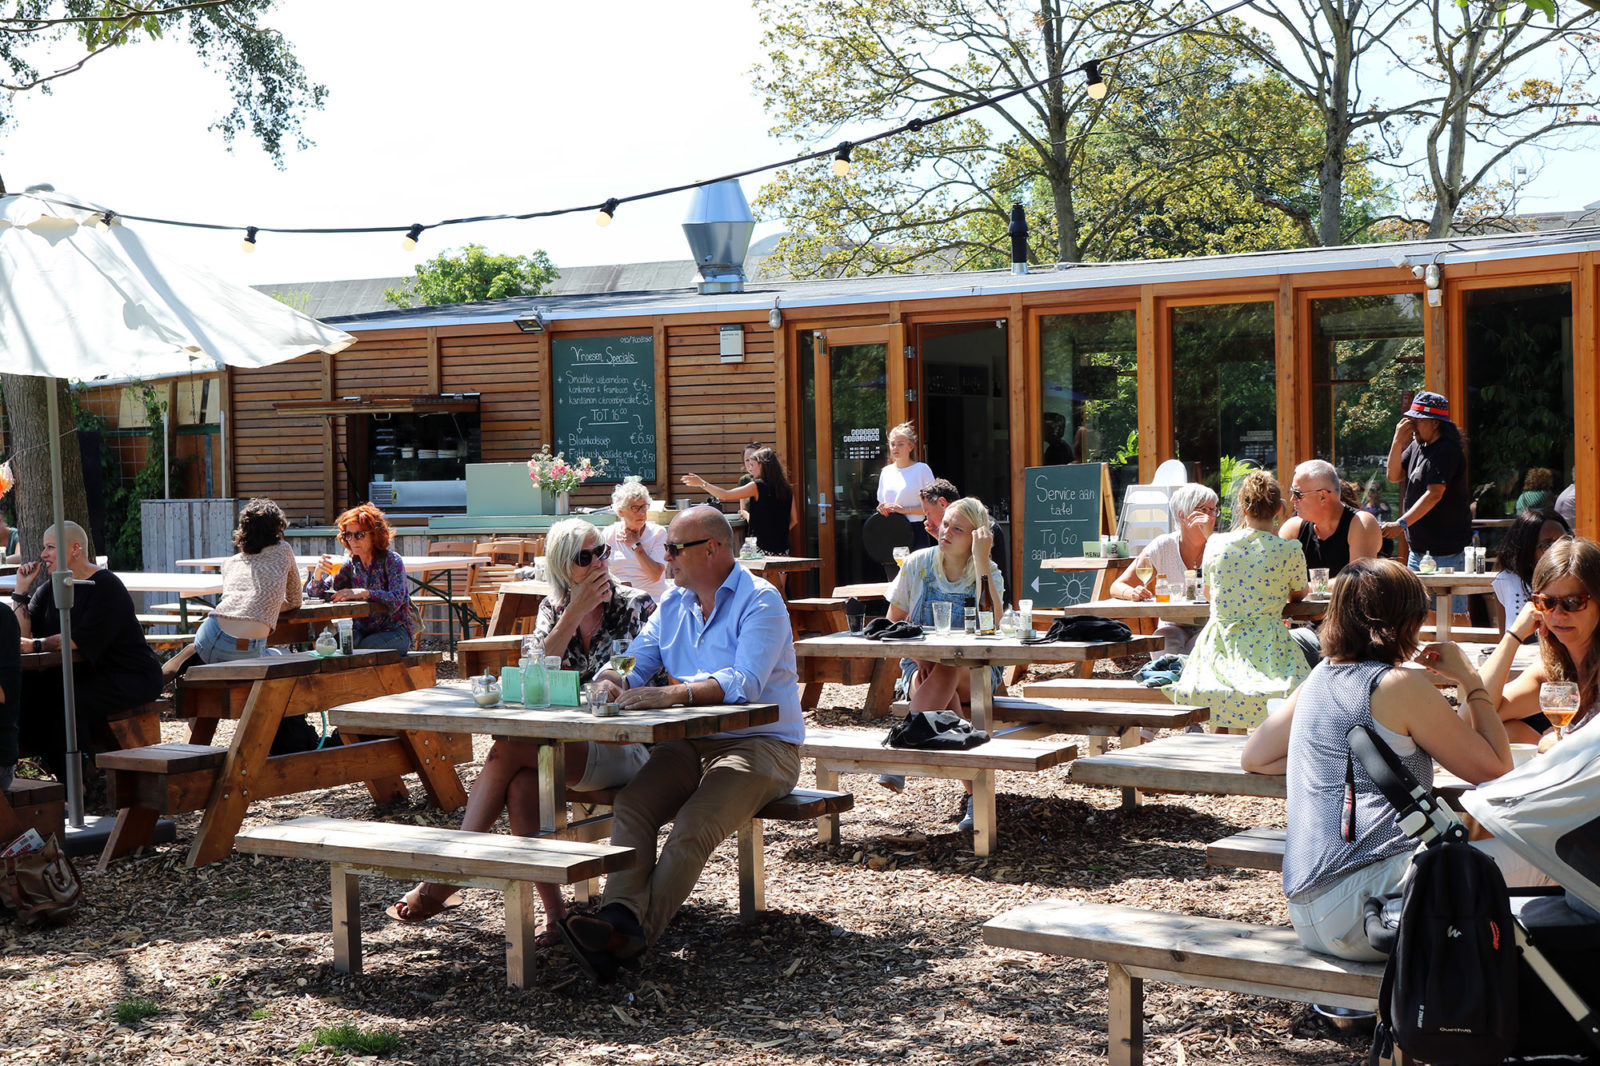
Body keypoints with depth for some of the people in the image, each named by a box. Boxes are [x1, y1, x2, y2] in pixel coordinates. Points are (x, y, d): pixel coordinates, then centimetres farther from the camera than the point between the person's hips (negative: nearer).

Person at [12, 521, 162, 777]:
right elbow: (22, 635, 2)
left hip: (130, 677, -7)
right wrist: (21, 589, -1)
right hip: (84, 674, 7)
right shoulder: (50, 590, 13)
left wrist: (36, 645, -28)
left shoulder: (106, 587, -12)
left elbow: (83, 639, -23)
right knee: (29, 690, -18)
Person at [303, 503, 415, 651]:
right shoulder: (351, 565, 7)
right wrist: (318, 573, -18)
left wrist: (363, 593, -35)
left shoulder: (391, 561, -6)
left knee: (364, 649, -33)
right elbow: (315, 593, 4)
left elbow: (396, 600, -21)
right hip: (363, 631, 3)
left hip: (396, 632, -3)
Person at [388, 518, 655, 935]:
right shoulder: (553, 608, 13)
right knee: (522, 782, -30)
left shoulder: (637, 606, 2)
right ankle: (554, 912, -28)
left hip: (621, 748, -5)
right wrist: (575, 612, -10)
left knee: (507, 751, -25)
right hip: (566, 744, 5)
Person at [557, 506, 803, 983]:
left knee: (694, 825, -31)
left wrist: (674, 694, -35)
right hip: (690, 744, 6)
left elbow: (745, 683, -23)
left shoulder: (760, 601, -8)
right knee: (630, 805, -23)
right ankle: (620, 915, -39)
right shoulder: (673, 603, 17)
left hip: (760, 744, -6)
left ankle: (629, 938, -41)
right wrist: (615, 681, -12)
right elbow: (638, 665, 13)